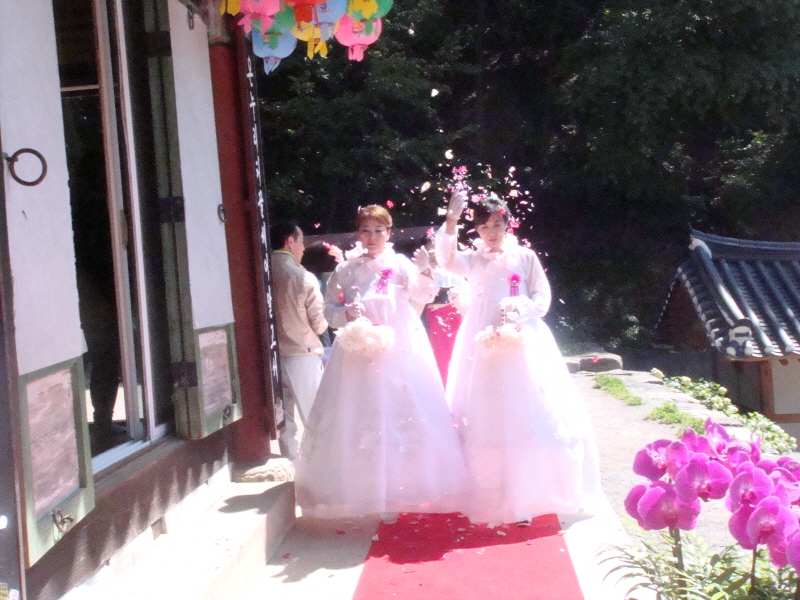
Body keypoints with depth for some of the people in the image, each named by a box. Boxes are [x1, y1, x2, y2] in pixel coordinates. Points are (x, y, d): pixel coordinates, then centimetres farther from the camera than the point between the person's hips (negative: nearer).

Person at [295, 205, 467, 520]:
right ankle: (368, 491, 10)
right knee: (361, 419, 0)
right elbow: (329, 308, 8)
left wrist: (424, 272, -29)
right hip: (359, 352, 1)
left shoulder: (401, 264, 1)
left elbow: (423, 296, -11)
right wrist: (346, 314, -11)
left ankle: (399, 490, 8)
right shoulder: (345, 270, 6)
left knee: (404, 415, -2)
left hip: (400, 351, -1)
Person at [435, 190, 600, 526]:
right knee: (485, 420, -1)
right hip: (483, 344, 1)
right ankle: (491, 496, 5)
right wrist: (452, 219, -23)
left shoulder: (525, 257, 9)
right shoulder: (473, 260, 9)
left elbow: (543, 297, 4)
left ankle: (528, 494, 4)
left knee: (526, 417, -4)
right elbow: (446, 258, -11)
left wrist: (519, 309, -15)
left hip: (522, 343, 0)